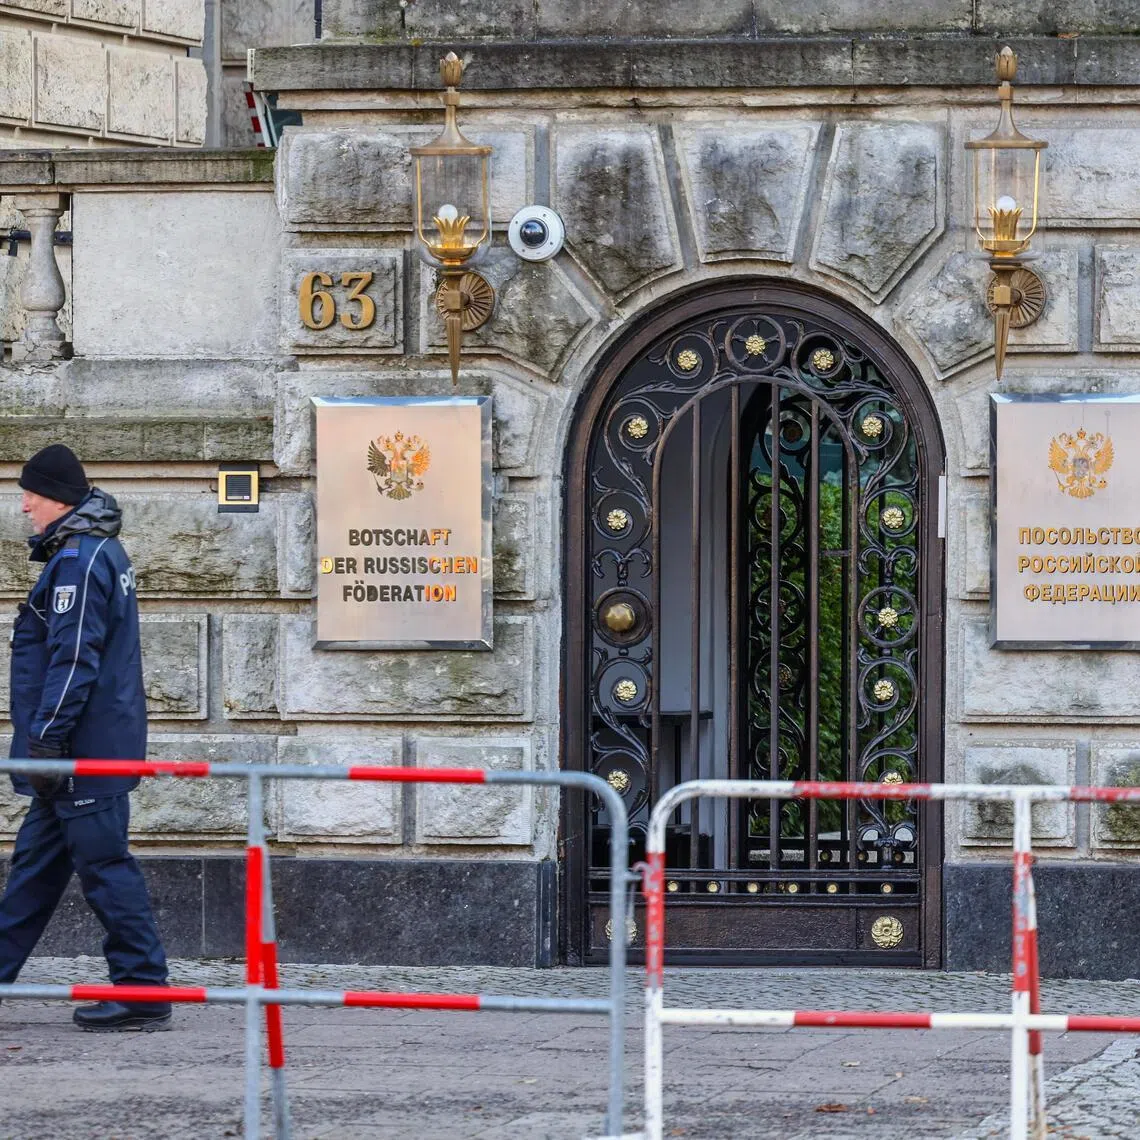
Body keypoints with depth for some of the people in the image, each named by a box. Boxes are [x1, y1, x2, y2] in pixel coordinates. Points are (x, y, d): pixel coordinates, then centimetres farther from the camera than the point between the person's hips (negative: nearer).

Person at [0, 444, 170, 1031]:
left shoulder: (78, 560, -16)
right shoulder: (99, 552, 17)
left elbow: (72, 660, -22)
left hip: (84, 748, -10)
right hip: (91, 748, 10)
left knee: (103, 864, -7)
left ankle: (143, 993, -4)